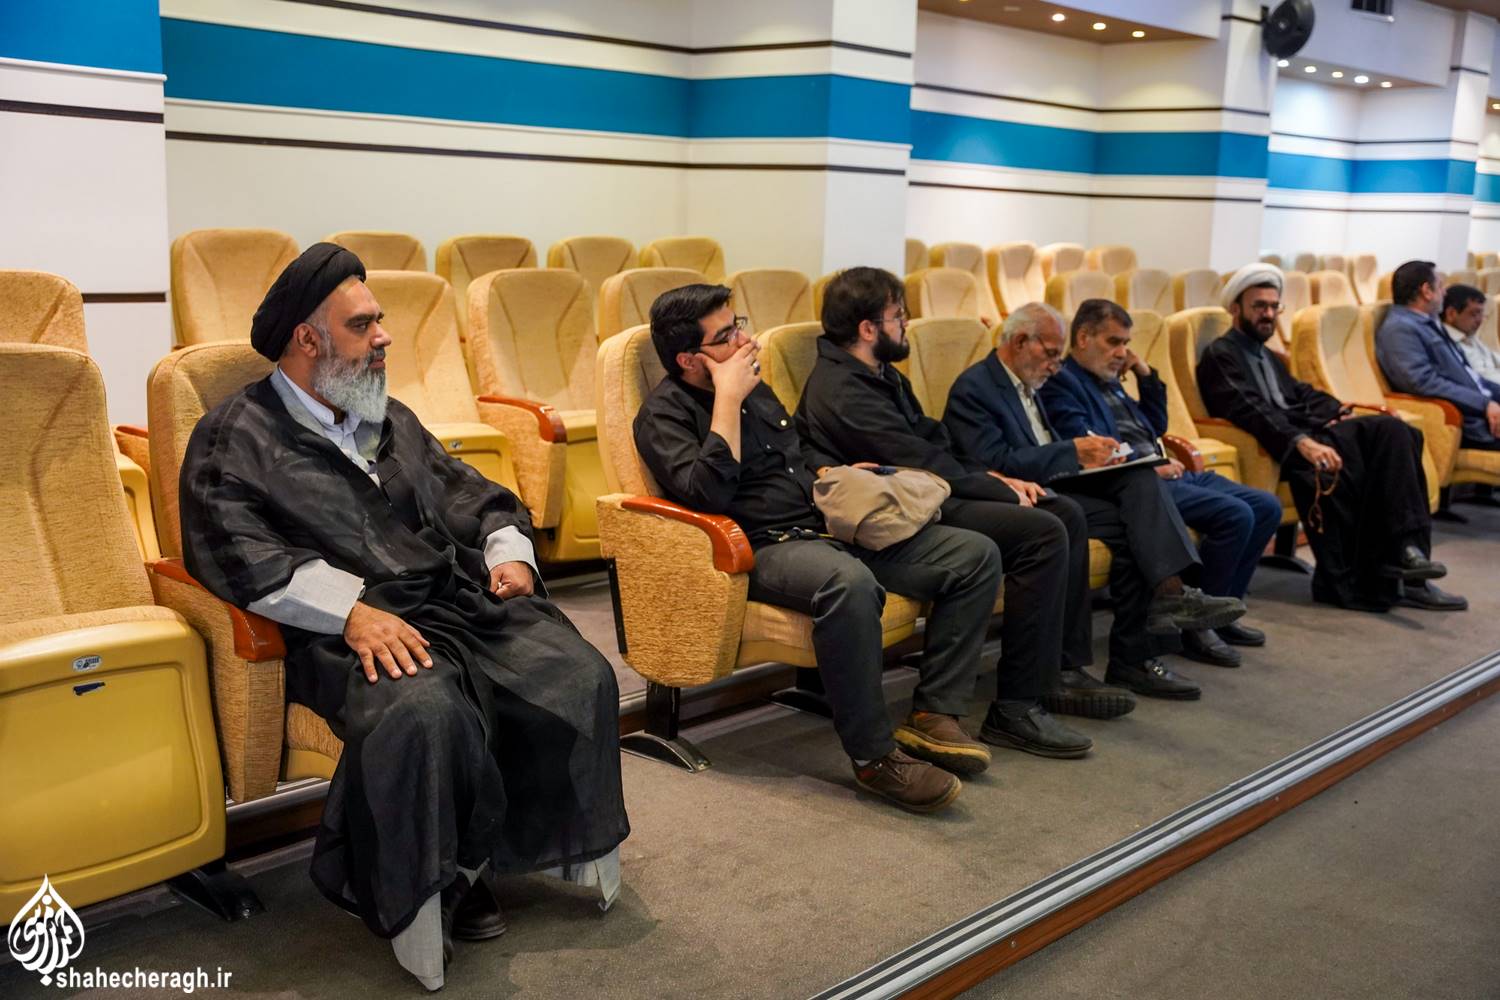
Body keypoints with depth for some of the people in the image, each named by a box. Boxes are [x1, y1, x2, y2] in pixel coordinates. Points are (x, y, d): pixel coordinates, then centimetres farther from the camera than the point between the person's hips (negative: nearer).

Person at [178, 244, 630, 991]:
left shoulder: (391, 421, 25)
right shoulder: (234, 439, 5)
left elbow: (479, 499, 28)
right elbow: (232, 552, -11)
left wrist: (510, 553, 5)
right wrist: (352, 609, -23)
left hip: (465, 600, 6)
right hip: (353, 632, -5)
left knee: (582, 677, -21)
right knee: (424, 711, -37)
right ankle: (436, 887, -13)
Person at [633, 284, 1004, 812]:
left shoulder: (754, 387, 20)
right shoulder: (664, 413, -4)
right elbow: (707, 492, -23)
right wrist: (728, 398, -16)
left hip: (829, 530, 8)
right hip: (764, 550, -8)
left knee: (976, 554, -4)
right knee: (849, 583, -42)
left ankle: (933, 714, -4)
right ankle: (873, 756, -27)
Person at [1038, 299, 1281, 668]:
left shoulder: (1107, 379, 24)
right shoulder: (1060, 381, -5)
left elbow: (1156, 427, 28)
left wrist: (1147, 375, 16)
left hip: (1165, 472, 10)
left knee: (1267, 507, 3)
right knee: (1235, 514, -24)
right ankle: (1197, 626, -12)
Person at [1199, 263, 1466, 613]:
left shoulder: (1268, 357, 31)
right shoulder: (1219, 355, 1)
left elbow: (1304, 395, 21)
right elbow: (1251, 412, -15)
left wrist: (1337, 411, -1)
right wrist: (1302, 442, -29)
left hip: (1305, 435, 8)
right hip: (1278, 448, -7)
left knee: (1390, 429, -16)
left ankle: (1403, 546, -23)